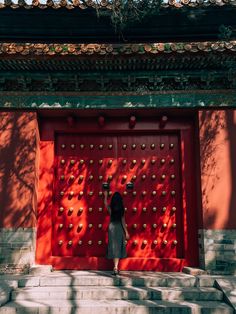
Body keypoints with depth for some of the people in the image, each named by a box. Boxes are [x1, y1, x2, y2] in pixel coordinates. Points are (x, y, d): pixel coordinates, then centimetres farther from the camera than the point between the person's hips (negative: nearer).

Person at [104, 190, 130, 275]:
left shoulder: (110, 208, -4)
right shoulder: (121, 209, -7)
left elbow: (105, 203, 19)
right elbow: (123, 221, -6)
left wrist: (105, 195, 35)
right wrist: (126, 232, 1)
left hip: (112, 227, 1)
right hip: (119, 228, -1)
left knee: (114, 247, 7)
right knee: (118, 247, 4)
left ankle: (116, 267, 8)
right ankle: (116, 267, -2)